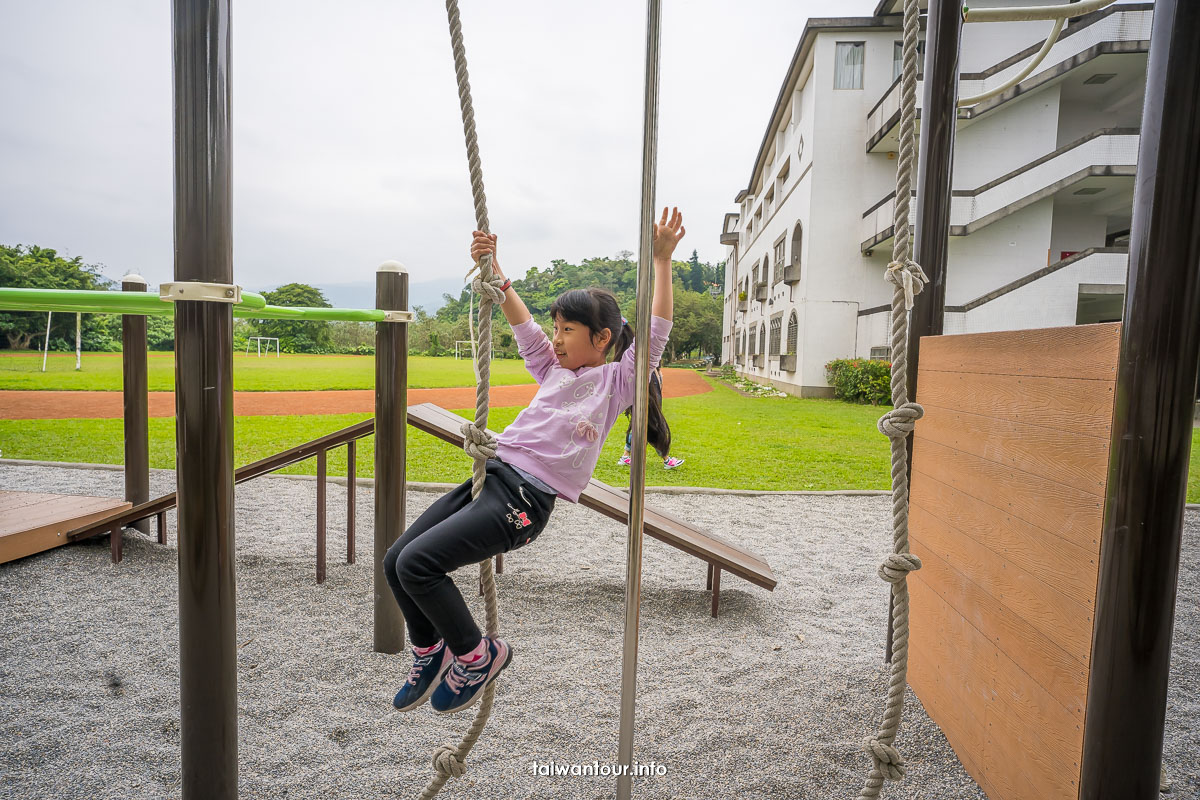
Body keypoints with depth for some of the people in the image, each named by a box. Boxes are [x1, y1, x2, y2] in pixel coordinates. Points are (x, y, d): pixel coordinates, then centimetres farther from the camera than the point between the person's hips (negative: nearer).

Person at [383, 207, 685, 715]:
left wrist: (661, 259, -7)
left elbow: (655, 333, -5)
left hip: (526, 498, -8)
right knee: (396, 562, 3)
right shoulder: (553, 371, 20)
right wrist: (493, 269, 18)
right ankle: (430, 652, 28)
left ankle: (478, 655, 6)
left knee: (417, 562, -18)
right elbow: (522, 324, 23)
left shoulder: (617, 381, 3)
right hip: (492, 474, 8)